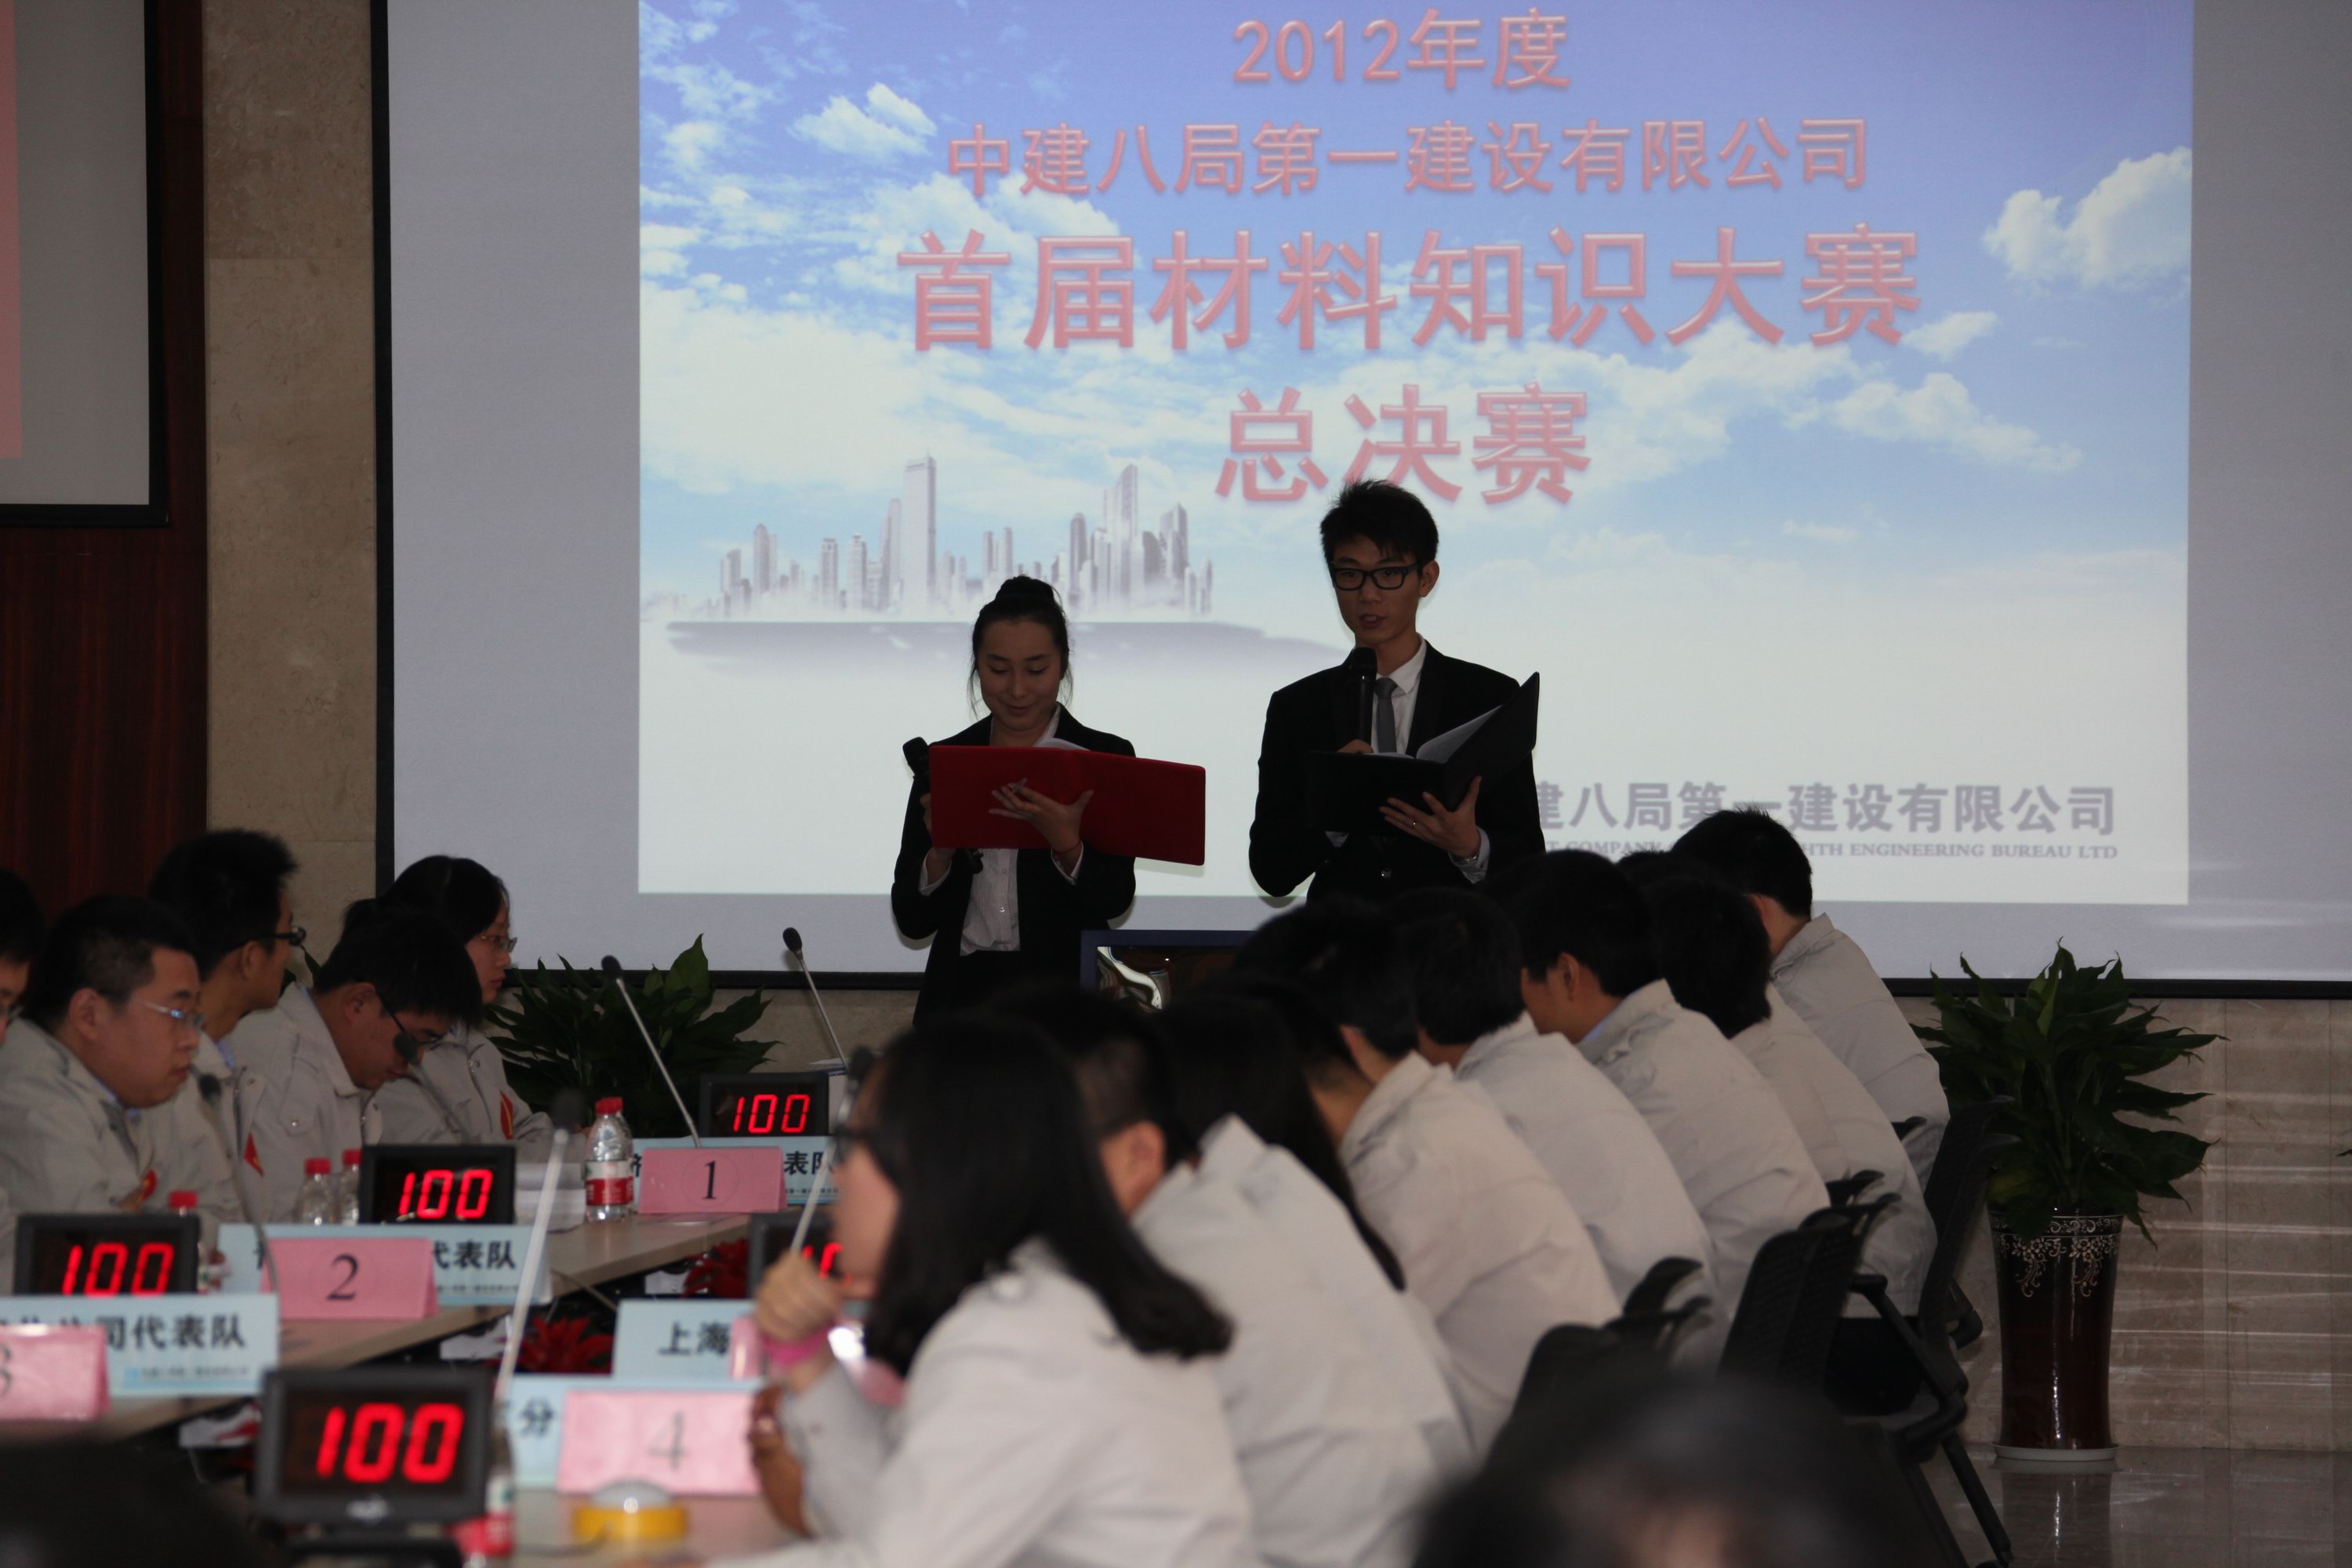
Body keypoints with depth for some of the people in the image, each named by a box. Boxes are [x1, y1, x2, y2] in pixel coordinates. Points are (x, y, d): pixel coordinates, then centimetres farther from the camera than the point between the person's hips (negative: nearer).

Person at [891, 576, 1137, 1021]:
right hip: (961, 994, 2)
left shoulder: (1105, 757, 4)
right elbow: (912, 920, 8)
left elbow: (1114, 901, -5)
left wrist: (1067, 845, -24)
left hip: (1064, 991, -2)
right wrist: (941, 851, -10)